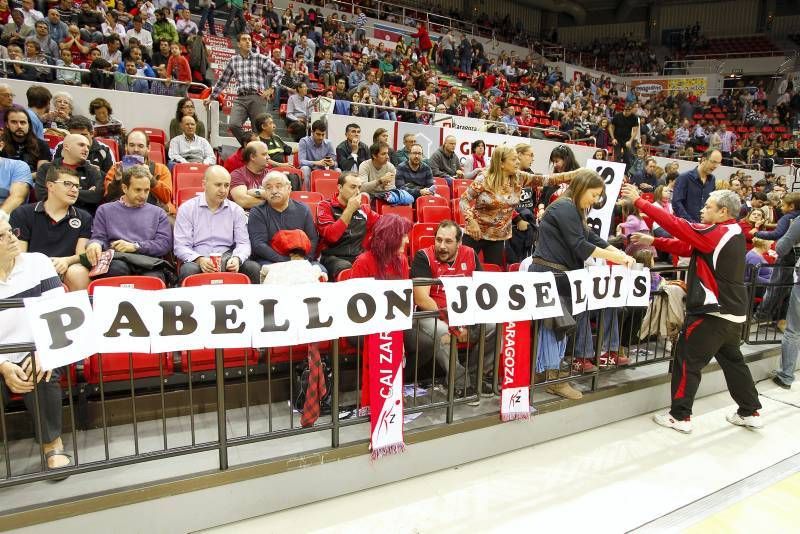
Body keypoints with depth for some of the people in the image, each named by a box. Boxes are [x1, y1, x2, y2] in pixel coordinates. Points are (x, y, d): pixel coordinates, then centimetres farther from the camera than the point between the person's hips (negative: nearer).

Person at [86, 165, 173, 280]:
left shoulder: (158, 213, 20)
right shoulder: (105, 210, 23)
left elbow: (165, 243, 7)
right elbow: (99, 238, 15)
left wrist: (135, 246, -5)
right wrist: (95, 244, -11)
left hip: (148, 262, -2)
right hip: (118, 260, 2)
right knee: (117, 267, -37)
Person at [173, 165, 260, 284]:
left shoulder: (236, 210, 11)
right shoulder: (186, 209, 5)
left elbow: (243, 243, 5)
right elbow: (180, 246, -2)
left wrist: (237, 258, -19)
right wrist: (200, 260, -23)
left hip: (227, 261, 2)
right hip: (196, 261, -2)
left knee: (254, 268, -26)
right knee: (189, 270, -35)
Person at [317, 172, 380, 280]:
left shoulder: (364, 209, 14)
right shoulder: (326, 206, 2)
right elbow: (331, 236, -13)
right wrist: (349, 209, -11)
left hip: (359, 257, 4)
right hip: (333, 258, -4)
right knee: (346, 269, -37)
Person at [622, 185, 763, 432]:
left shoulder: (716, 233, -17)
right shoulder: (732, 234, 12)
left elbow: (676, 224, -21)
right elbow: (686, 246, 9)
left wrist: (639, 201, -18)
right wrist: (653, 241, 2)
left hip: (714, 312, -10)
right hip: (733, 312, 10)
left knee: (687, 360, 0)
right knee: (732, 360, 21)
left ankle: (680, 416, 7)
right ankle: (750, 412, 31)